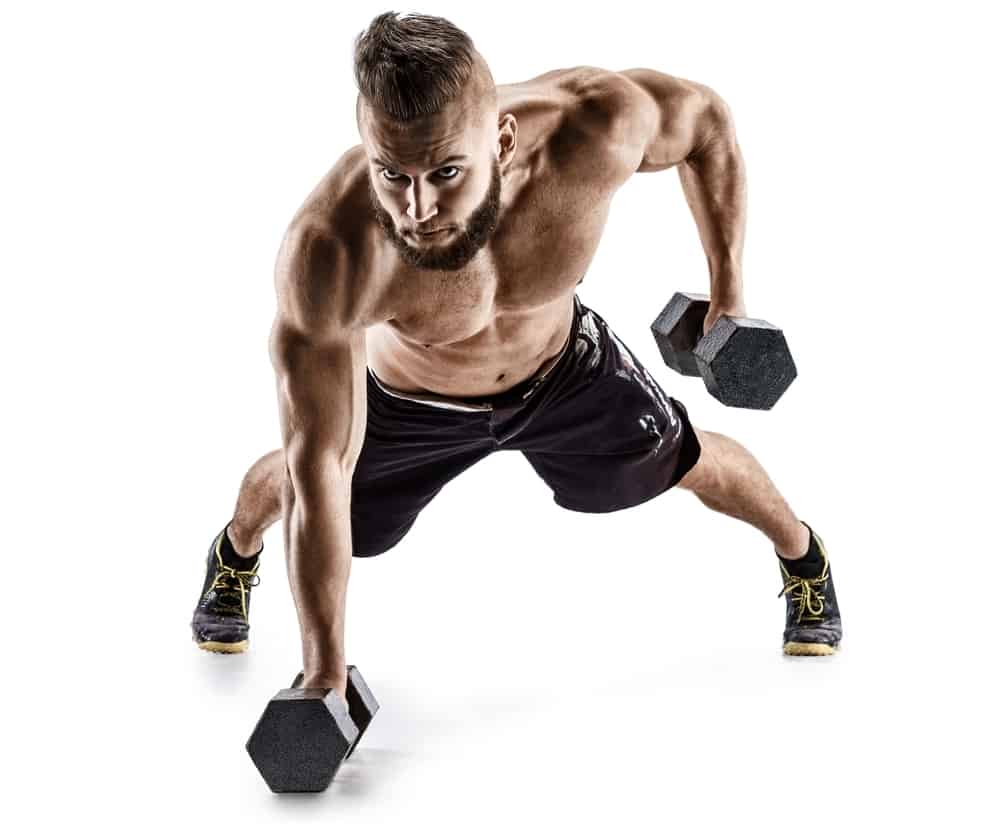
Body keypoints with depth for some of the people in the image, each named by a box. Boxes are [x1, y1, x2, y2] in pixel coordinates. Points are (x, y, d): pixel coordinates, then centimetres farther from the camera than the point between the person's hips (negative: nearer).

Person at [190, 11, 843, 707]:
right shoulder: (327, 255, -45)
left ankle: (801, 550, 55)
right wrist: (325, 675, -34)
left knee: (683, 461, 21)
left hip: (567, 370, 2)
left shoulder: (593, 126, -42)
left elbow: (705, 117, -17)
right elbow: (320, 472, -37)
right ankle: (237, 549, 59)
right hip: (409, 401, -1)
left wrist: (728, 284, -12)